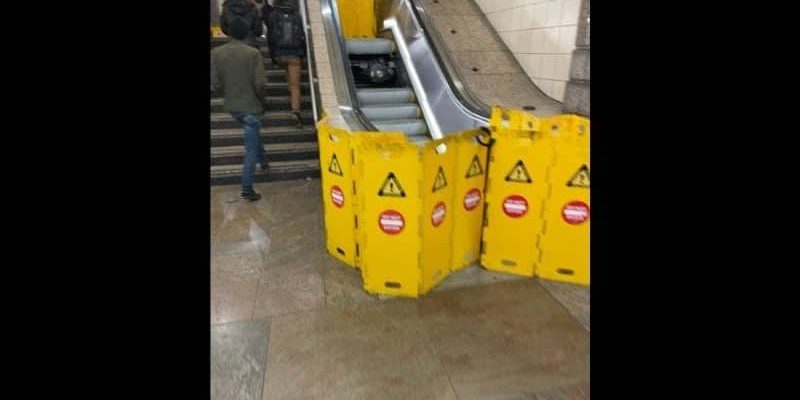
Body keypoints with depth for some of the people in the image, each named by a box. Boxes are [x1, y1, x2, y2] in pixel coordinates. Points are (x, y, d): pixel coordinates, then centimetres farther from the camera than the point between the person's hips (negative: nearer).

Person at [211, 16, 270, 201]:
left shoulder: (216, 53, -4)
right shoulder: (253, 53, -15)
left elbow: (215, 84, -5)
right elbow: (260, 84, -17)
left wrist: (229, 92, 15)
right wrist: (260, 98, 3)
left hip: (231, 106, 5)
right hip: (251, 106, -5)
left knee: (253, 134, 32)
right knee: (251, 147, 2)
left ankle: (262, 161, 47)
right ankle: (247, 189, 3)